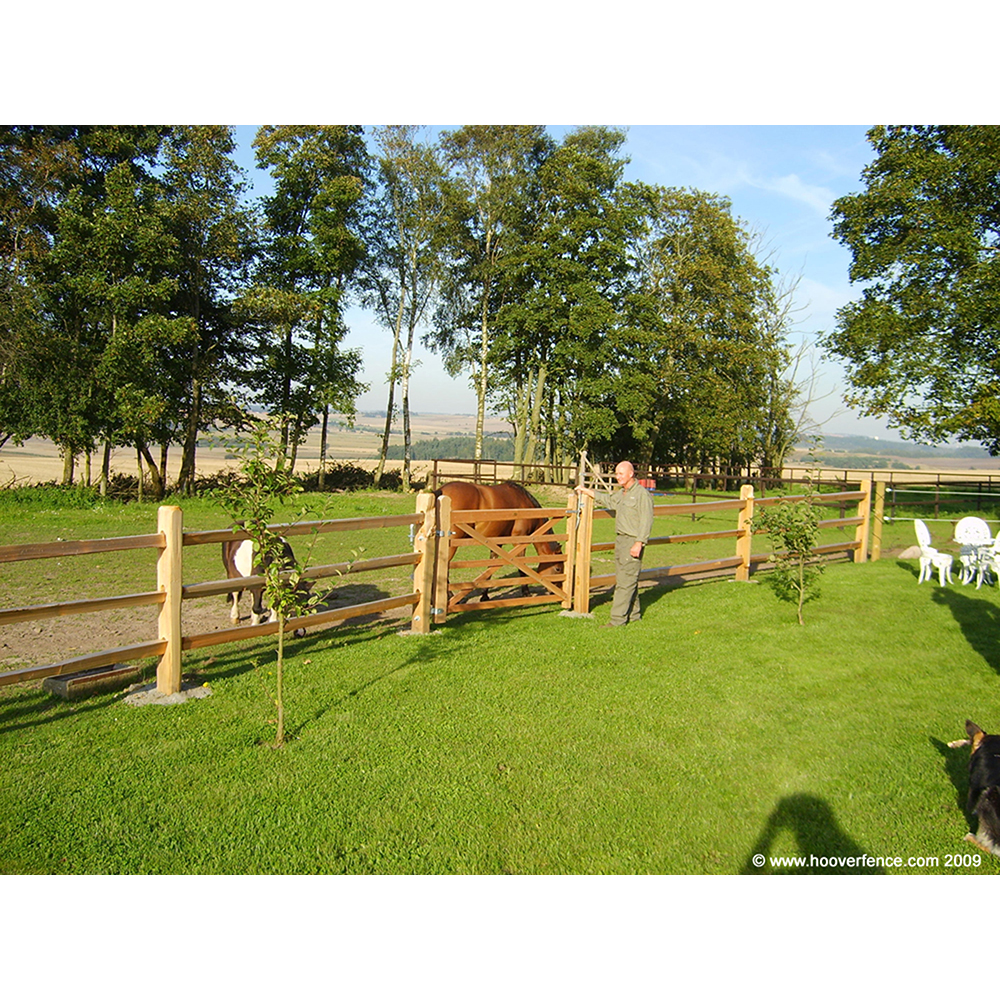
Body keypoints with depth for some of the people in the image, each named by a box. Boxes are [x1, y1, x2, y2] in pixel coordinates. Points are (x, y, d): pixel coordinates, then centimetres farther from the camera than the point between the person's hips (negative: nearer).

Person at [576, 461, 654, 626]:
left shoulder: (642, 494, -13)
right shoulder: (621, 493, 14)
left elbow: (646, 521, -18)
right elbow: (608, 500, 34)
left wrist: (639, 543, -23)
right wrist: (586, 491, 34)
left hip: (632, 541, -9)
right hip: (620, 539, 9)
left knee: (625, 582, -7)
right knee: (624, 580, 14)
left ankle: (618, 619, -4)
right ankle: (634, 614, 25)